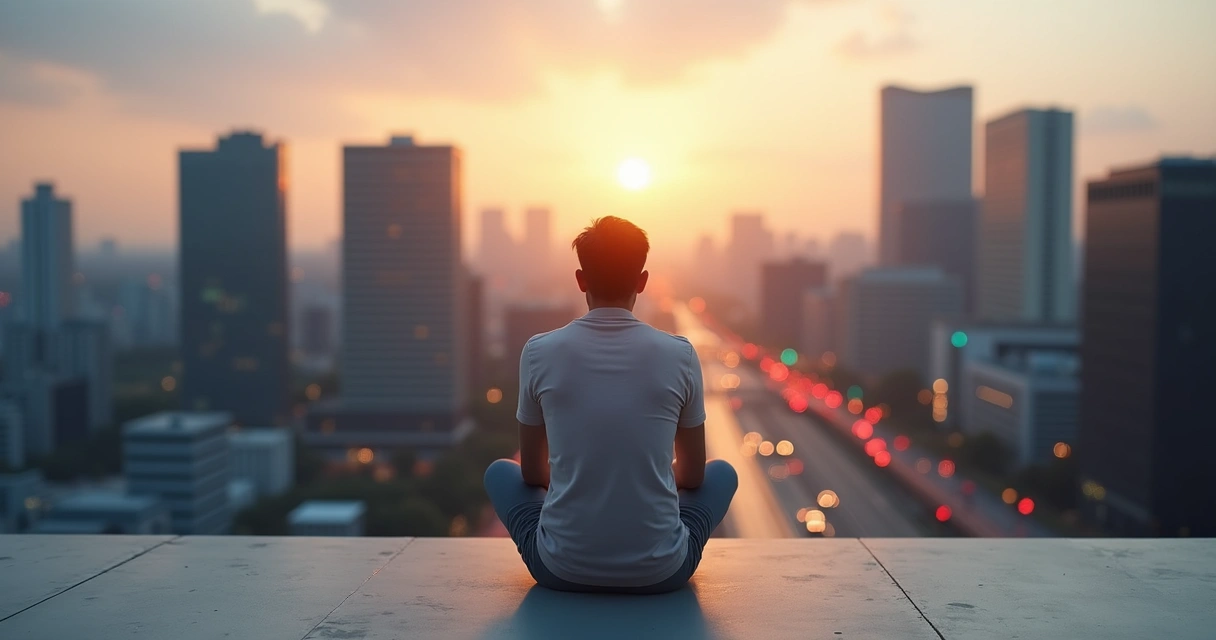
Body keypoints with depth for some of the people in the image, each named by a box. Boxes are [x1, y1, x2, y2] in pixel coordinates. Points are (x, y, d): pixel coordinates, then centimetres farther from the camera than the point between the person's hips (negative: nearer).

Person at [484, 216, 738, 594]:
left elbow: (533, 472, 8)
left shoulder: (539, 352, -5)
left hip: (561, 569, 0)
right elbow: (693, 474, 8)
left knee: (500, 473, 28)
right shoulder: (680, 355, -5)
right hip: (660, 571, 0)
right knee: (722, 473, 28)